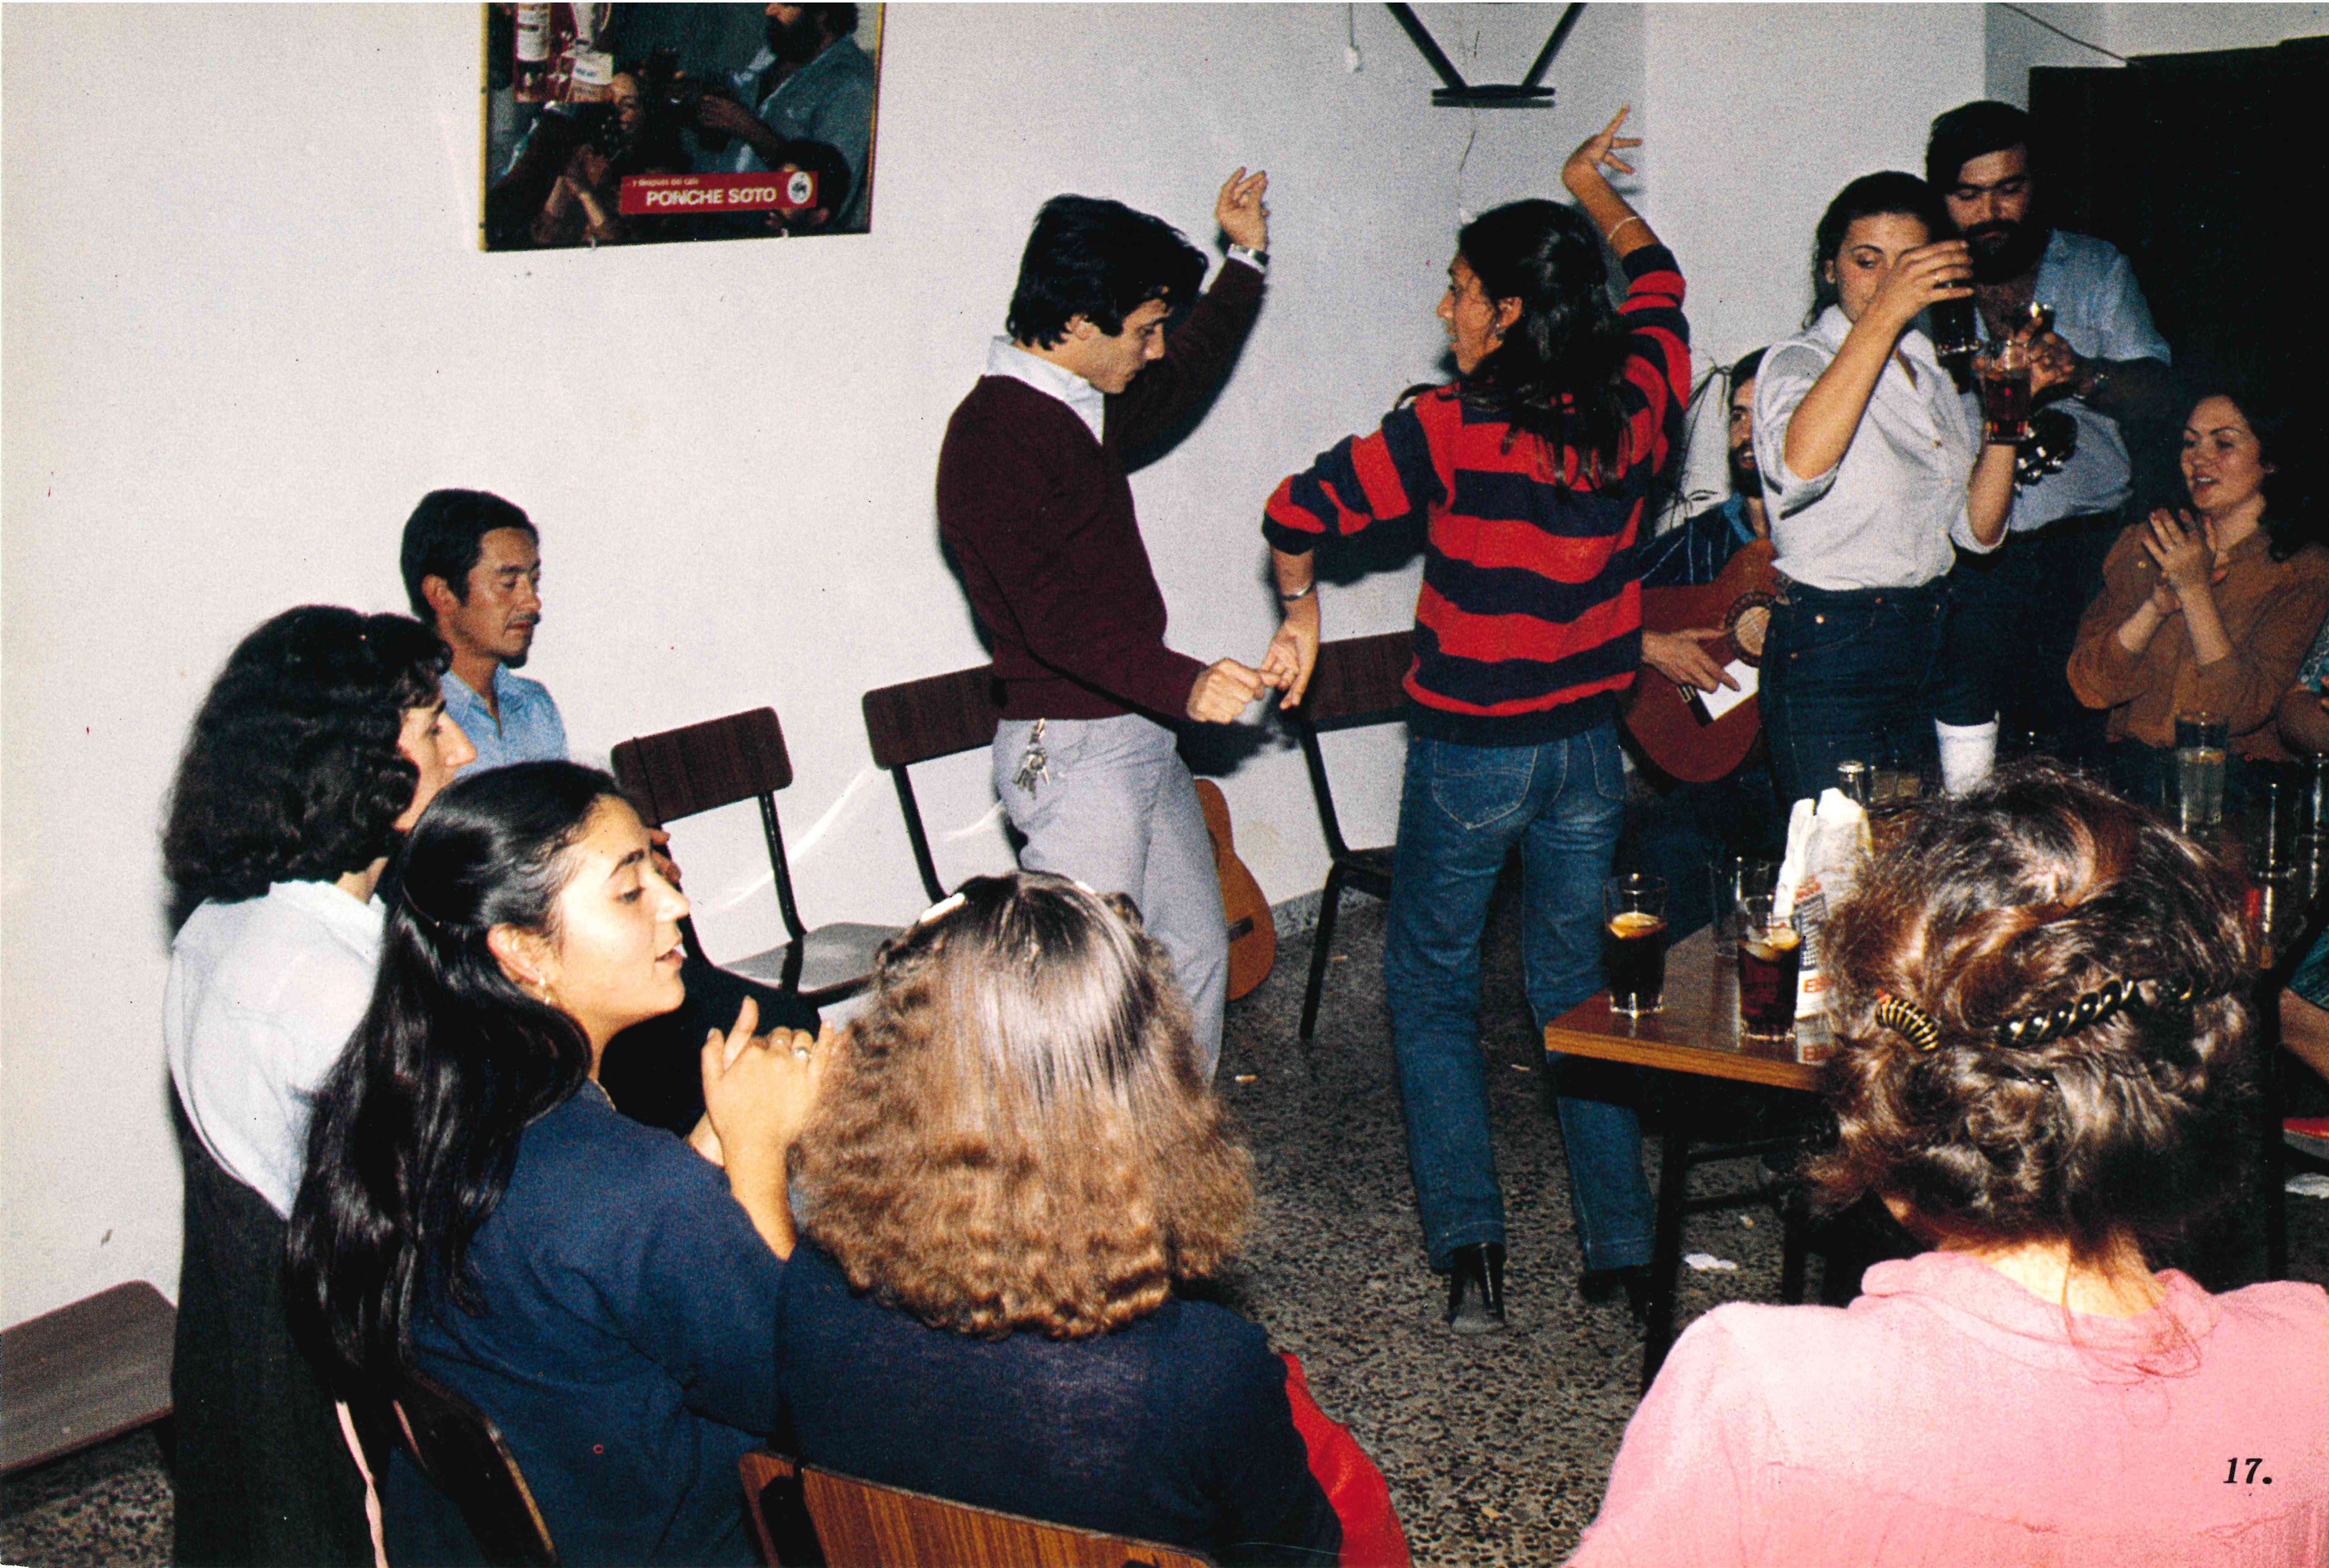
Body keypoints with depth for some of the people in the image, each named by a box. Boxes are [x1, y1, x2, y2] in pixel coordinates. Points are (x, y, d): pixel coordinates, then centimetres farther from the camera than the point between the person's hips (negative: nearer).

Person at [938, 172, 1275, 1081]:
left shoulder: (1090, 410, 12)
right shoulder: (993, 435, -18)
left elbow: (1182, 384, 35)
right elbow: (1053, 615, -29)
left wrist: (1245, 261, 36)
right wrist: (1180, 684, -40)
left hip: (1139, 735, 10)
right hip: (1070, 749, -10)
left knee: (1195, 954, 16)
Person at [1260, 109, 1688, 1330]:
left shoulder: (1457, 430, -19)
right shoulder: (1636, 403, -4)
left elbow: (1298, 512, -18)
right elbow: (1656, 280, 17)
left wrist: (1299, 608, 1)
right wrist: (1594, 191, 33)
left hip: (1468, 750, -5)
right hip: (1588, 745, 5)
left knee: (1432, 988, 12)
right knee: (1578, 987, 17)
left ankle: (1469, 1244, 6)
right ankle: (1622, 1248, 18)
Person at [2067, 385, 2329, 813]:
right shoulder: (2141, 545, 10)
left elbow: (2243, 709, -12)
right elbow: (2089, 685, 1)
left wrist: (2195, 589, -15)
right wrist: (2159, 602, -12)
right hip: (2132, 775, 3)